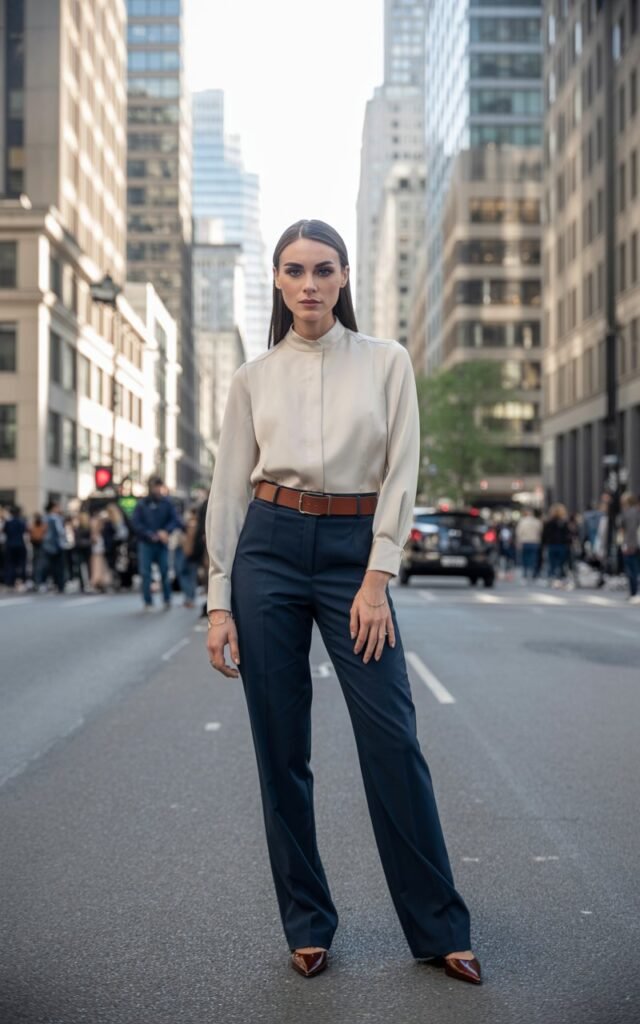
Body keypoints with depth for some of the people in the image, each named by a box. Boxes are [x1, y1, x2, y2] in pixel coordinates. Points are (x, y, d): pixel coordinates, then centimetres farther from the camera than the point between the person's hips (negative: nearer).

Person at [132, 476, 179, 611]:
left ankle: (167, 600, 14)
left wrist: (165, 532, -17)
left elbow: (174, 520, 1)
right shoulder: (142, 504, 1)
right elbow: (136, 523, -3)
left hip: (162, 544, 0)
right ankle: (148, 602, 6)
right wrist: (151, 535, -12)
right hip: (145, 543, 0)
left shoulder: (167, 503, 3)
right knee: (145, 573, -2)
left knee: (165, 572, 1)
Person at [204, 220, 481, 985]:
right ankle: (307, 924, 19)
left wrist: (376, 581, -9)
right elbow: (228, 490, 5)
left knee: (391, 740, -3)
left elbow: (401, 473, -1)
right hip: (269, 550, 1)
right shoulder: (253, 377, 5)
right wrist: (219, 603, -1)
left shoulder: (386, 362, 4)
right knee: (282, 747, 4)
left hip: (355, 551, -1)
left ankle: (438, 929, 10)